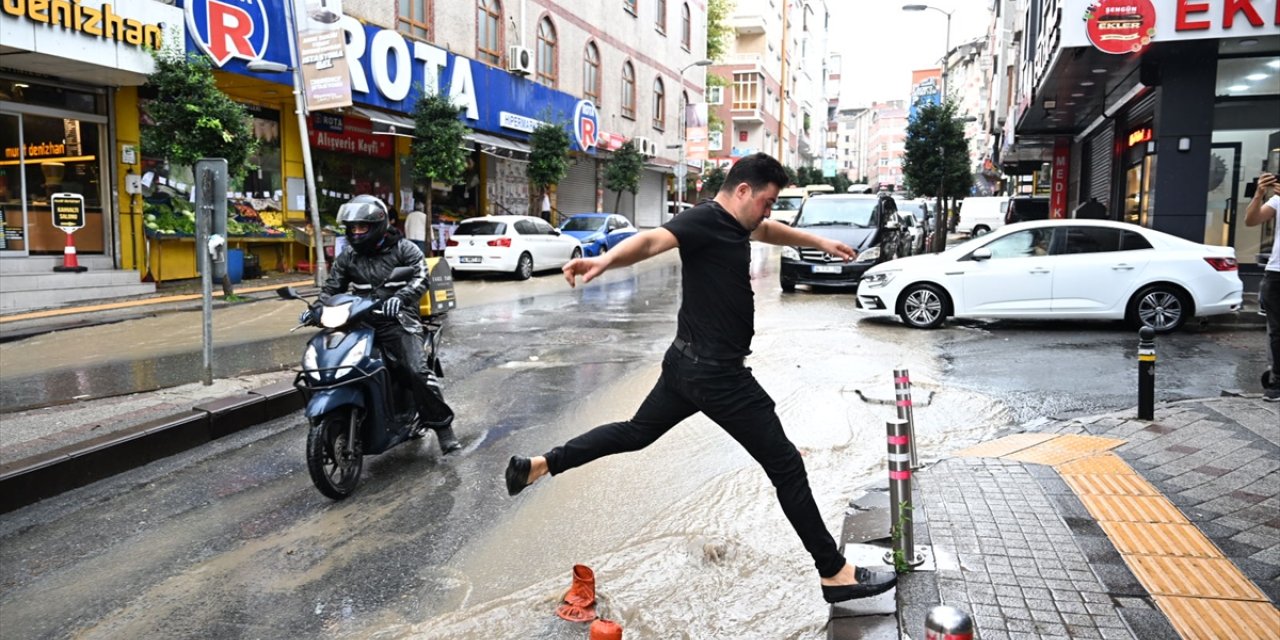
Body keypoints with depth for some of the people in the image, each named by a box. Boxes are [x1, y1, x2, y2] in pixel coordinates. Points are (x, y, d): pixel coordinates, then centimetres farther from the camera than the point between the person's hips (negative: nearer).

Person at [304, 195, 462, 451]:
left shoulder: (403, 248, 2)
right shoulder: (348, 256, 16)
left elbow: (421, 276, -10)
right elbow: (333, 286, 18)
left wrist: (400, 297, -29)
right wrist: (317, 308, -3)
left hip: (397, 322, -5)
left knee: (418, 372, -22)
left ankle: (443, 426, -13)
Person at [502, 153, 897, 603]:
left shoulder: (733, 223, 11)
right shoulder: (706, 220, -19)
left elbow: (770, 231, 33)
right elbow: (653, 240, -39)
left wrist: (818, 242, 43)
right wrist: (605, 260, -58)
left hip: (689, 363, 10)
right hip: (717, 373, -10)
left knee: (636, 432, 25)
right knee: (786, 466, -1)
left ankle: (538, 465, 28)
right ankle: (835, 574, 11)